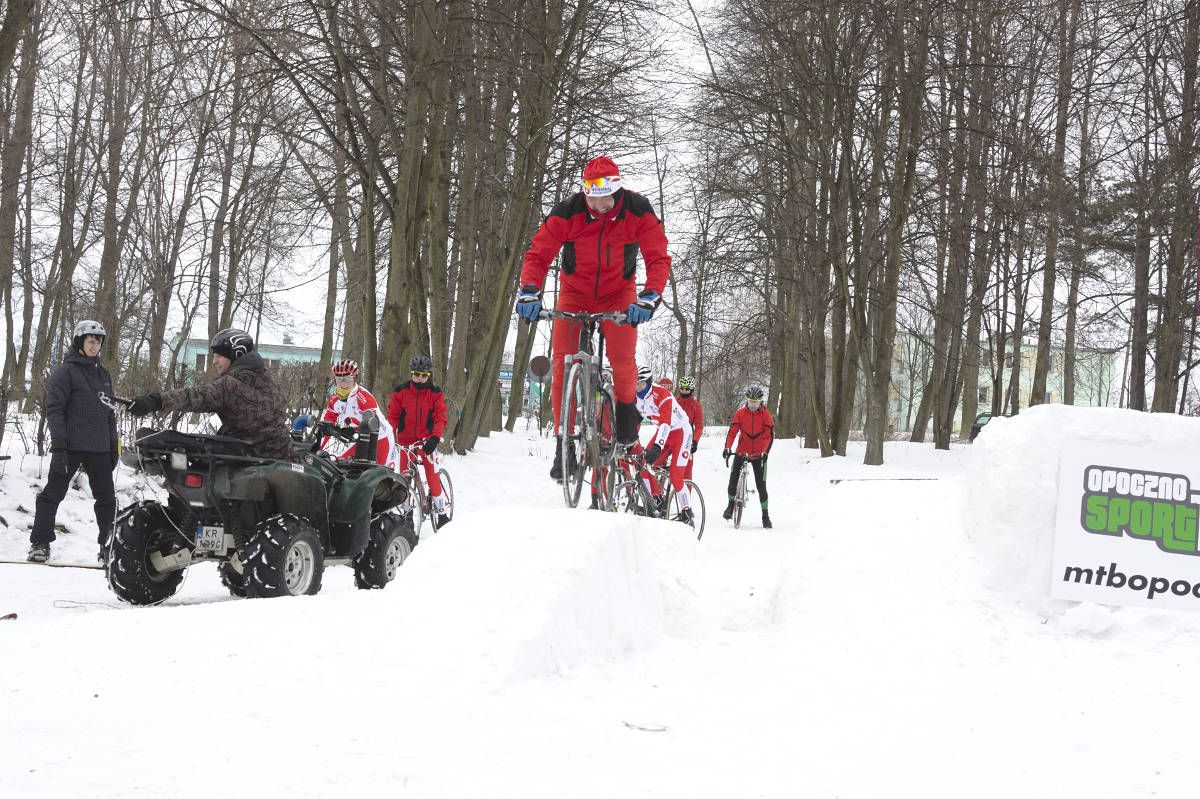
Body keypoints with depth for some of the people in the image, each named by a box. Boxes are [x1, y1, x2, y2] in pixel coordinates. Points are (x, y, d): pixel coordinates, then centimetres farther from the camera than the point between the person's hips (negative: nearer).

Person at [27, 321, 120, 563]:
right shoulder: (66, 371, -3)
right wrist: (59, 443, -16)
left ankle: (109, 545, 13)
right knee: (53, 493, -3)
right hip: (71, 444, -6)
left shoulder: (103, 375, 17)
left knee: (106, 497, 5)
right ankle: (40, 543, 2)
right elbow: (54, 408, -9)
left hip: (99, 447, 6)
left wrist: (113, 445, 17)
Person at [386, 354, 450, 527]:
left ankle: (442, 513, -2)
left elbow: (440, 418, -5)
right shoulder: (401, 391, 1)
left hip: (427, 441, -2)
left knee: (432, 477, -10)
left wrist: (435, 437, -19)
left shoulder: (435, 393, -1)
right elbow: (392, 415, 2)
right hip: (405, 440, 2)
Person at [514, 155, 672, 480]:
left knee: (622, 358, -22)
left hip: (618, 294, -1)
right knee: (563, 361, -12)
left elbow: (658, 258, -22)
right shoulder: (567, 212, -22)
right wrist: (528, 291, -35)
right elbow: (538, 255, -18)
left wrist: (649, 296, -38)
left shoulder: (638, 210, -22)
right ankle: (564, 438, -2)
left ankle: (626, 409, 8)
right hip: (574, 293, 1)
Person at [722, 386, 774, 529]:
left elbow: (769, 435, -12)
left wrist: (765, 452, -26)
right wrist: (727, 448, -23)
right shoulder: (740, 413, -4)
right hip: (741, 452, 1)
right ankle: (731, 503, 11)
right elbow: (732, 431, -9)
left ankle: (765, 514, 9)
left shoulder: (766, 415, -7)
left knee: (761, 485, -2)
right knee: (733, 477, -13)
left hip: (759, 455, -1)